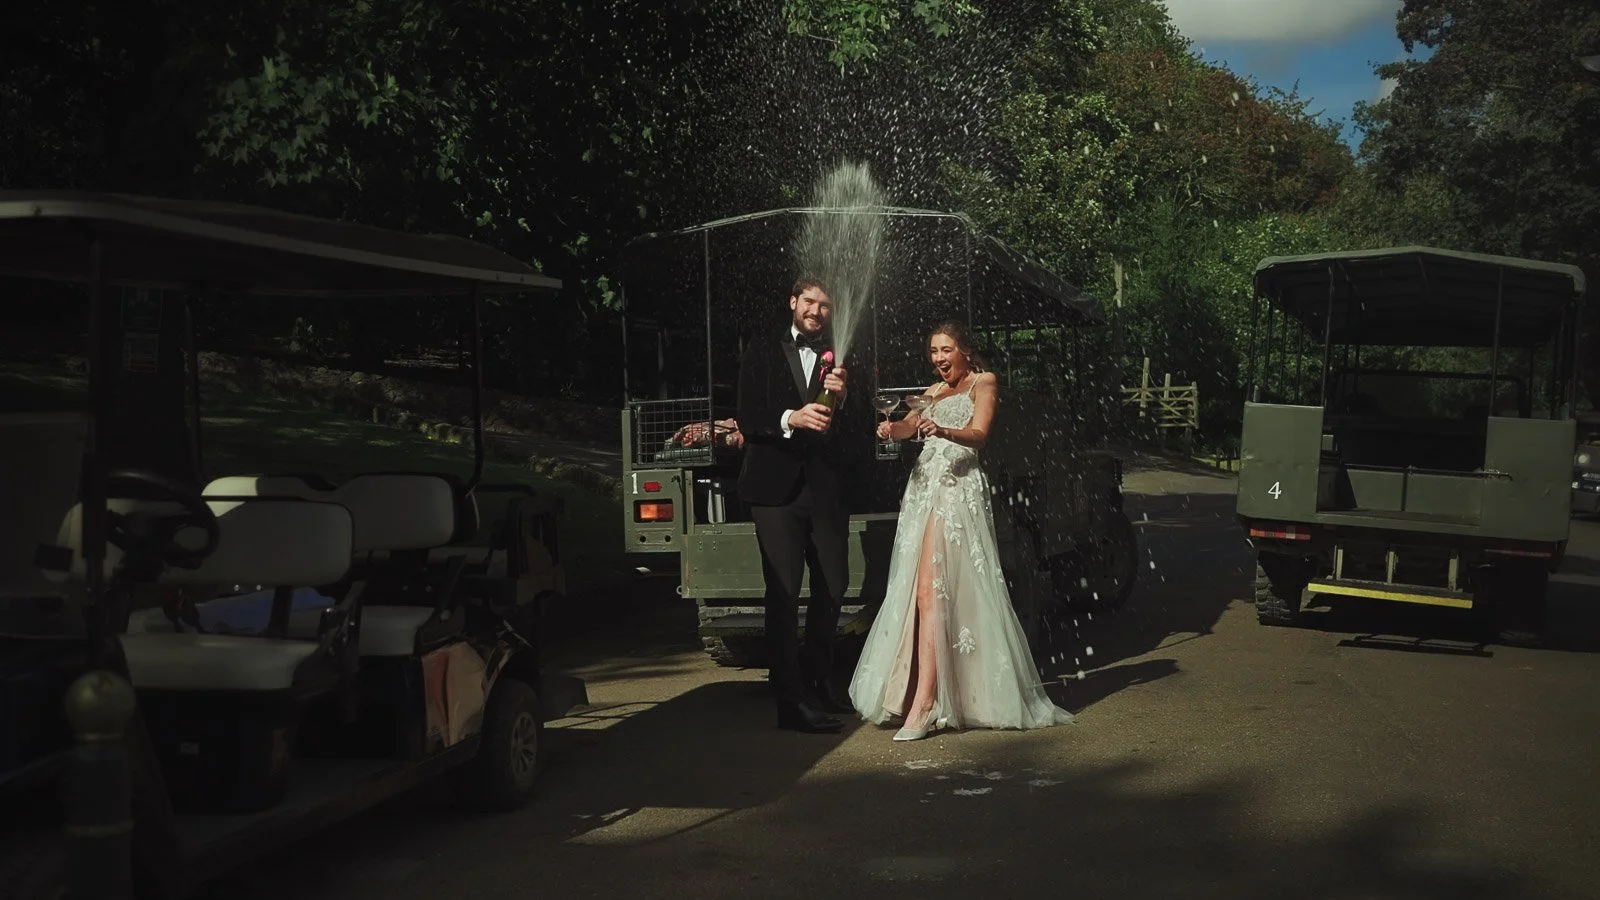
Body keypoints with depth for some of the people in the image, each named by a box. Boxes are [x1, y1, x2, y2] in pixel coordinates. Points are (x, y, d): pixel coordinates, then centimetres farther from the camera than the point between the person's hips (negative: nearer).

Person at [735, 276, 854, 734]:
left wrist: (843, 399, -15)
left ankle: (819, 683, 32)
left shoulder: (842, 359, 10)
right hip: (777, 487, -3)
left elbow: (862, 429, 4)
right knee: (783, 593, -7)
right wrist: (790, 419, -20)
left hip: (827, 488, 3)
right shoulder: (762, 352, 6)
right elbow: (746, 418, -3)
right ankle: (792, 701, -5)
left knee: (832, 588, 13)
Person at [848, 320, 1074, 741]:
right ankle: (923, 691, 10)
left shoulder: (982, 382, 4)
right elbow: (910, 423, 8)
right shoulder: (934, 391, 25)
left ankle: (923, 705, -22)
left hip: (956, 489, -8)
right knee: (916, 591, 3)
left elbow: (979, 434, -12)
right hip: (924, 486, 8)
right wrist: (893, 429, -16)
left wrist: (942, 431, -32)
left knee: (931, 591, -17)